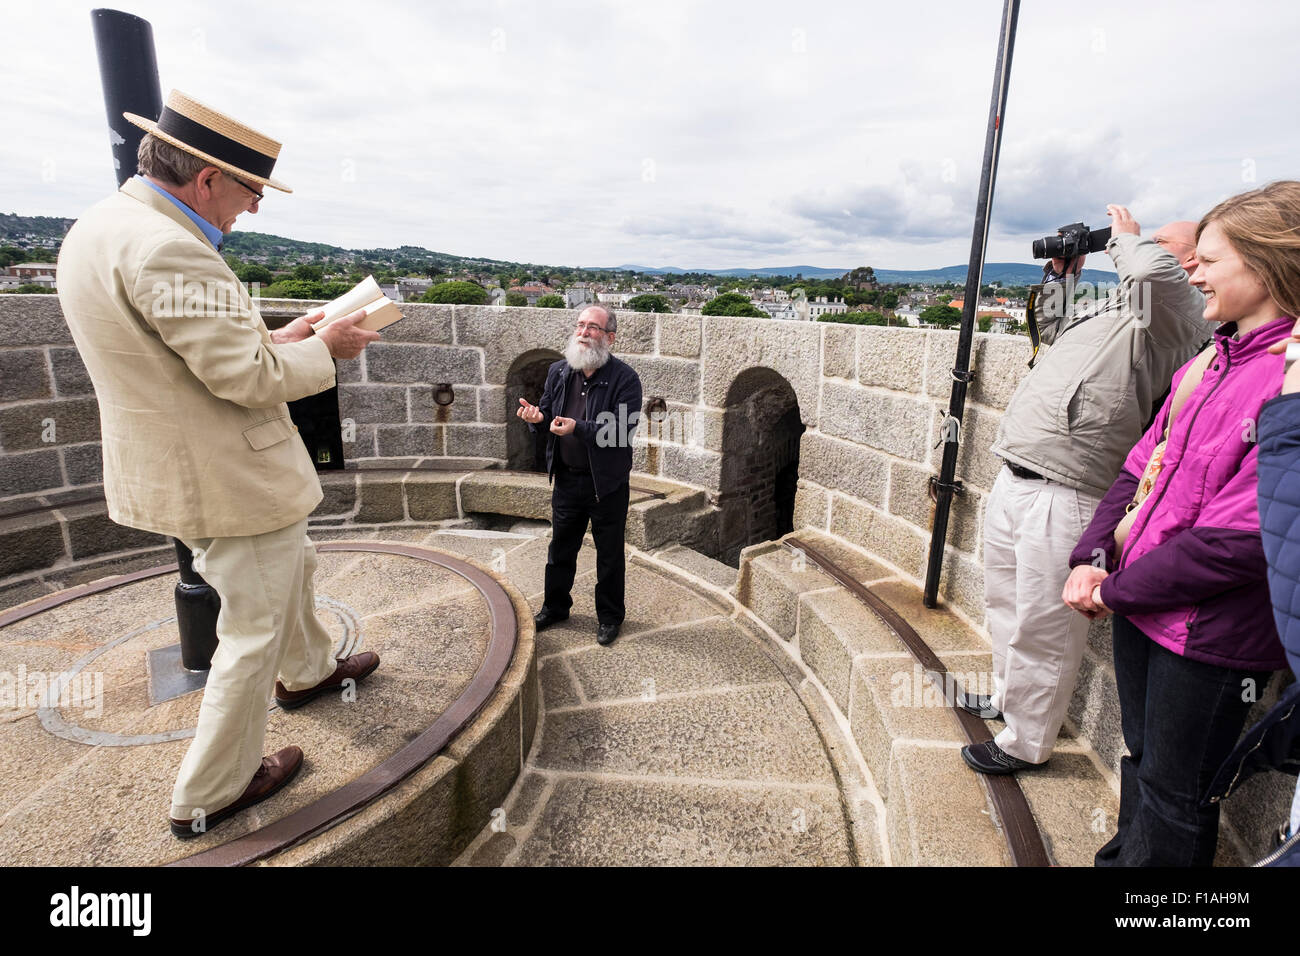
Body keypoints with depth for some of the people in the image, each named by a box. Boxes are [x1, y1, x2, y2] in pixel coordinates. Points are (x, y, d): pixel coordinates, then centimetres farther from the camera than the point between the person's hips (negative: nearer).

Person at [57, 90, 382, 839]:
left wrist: (279, 339, 8)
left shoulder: (102, 229, 8)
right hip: (228, 481, -10)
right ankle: (209, 795, 25)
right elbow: (246, 378, -26)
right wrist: (325, 350, -10)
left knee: (295, 566, 29)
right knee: (254, 628, 7)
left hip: (180, 469, 10)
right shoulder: (166, 246, -26)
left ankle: (308, 672, 52)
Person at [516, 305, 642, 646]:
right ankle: (555, 606, 40)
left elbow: (623, 430, -22)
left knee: (609, 553, 11)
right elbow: (547, 414, 11)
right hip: (566, 478, 5)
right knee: (561, 547, 19)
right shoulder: (558, 372, 4)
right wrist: (537, 417, -14)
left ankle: (610, 616, 30)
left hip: (607, 483, -4)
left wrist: (578, 428, -32)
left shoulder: (624, 378, -14)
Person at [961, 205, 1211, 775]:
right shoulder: (1118, 306, 22)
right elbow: (1056, 333, 40)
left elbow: (1151, 270, -27)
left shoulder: (1179, 311, -5)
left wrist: (1126, 235, -5)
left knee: (1043, 626, 2)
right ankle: (1007, 697, 42)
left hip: (1063, 496, -9)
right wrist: (1061, 273, 28)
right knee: (1006, 604, 22)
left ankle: (1025, 744, 18)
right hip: (1014, 478, 9)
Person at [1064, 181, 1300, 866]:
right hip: (1138, 604, 8)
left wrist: (1116, 590, -14)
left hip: (1209, 631, -7)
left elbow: (1240, 541, -23)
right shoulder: (1211, 360, 7)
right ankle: (1122, 858, 47)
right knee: (1140, 758, 26)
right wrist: (1092, 559, -5)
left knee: (1174, 792, 13)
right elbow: (1141, 468, 8)